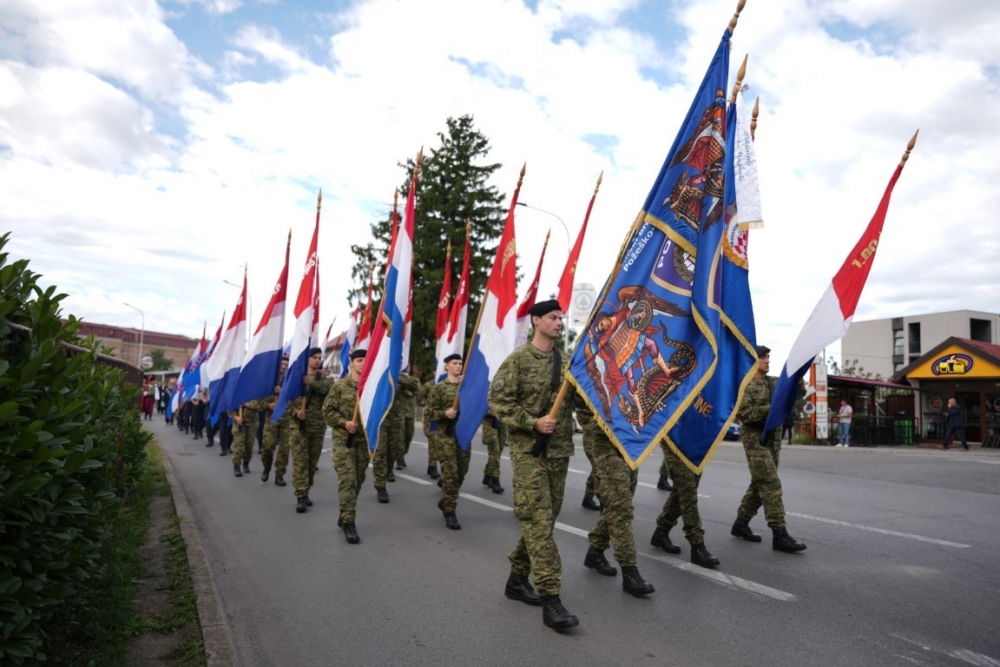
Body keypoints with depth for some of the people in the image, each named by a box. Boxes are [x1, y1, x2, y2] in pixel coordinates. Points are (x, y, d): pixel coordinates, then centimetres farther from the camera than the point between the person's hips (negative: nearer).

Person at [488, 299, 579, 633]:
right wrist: (533, 423, -18)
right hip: (528, 451, -6)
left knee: (543, 520, 12)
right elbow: (498, 402, -10)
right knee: (539, 523, -8)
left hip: (559, 452, 6)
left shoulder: (566, 361, 11)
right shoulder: (517, 360, -6)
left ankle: (517, 579, 29)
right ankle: (551, 599, -5)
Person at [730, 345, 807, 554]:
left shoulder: (770, 383, 14)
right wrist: (771, 409, -20)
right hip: (755, 439, -8)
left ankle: (741, 524, 23)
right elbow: (743, 413, -20)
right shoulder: (745, 385, -10)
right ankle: (779, 534, -10)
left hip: (772, 438, 8)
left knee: (760, 484, 12)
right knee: (771, 485, -12)